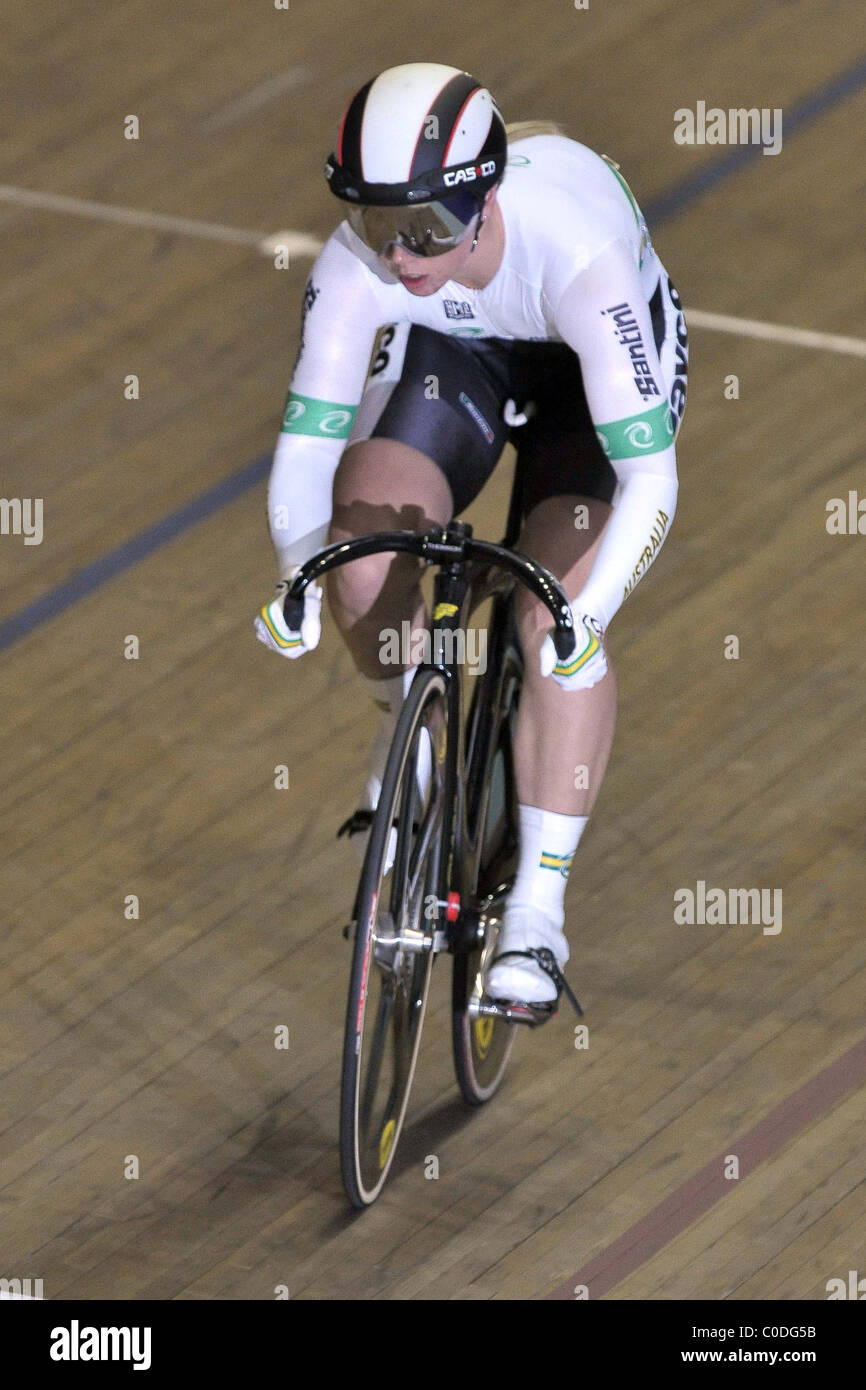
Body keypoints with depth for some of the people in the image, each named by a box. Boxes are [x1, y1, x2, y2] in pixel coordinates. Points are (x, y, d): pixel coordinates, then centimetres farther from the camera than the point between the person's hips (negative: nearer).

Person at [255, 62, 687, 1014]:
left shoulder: (574, 251, -43)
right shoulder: (356, 267, -33)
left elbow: (650, 478, -43)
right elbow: (308, 436, -29)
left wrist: (588, 610, -56)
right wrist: (296, 576, -47)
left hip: (593, 366, -3)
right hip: (456, 353, 3)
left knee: (555, 626, -19)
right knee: (360, 541, -22)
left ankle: (536, 918, -9)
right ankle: (409, 724, 11)